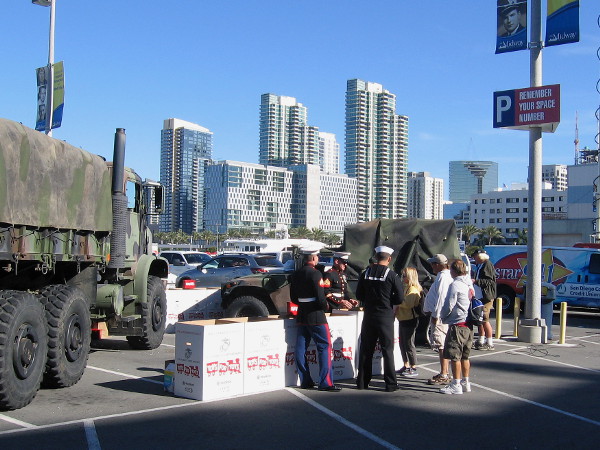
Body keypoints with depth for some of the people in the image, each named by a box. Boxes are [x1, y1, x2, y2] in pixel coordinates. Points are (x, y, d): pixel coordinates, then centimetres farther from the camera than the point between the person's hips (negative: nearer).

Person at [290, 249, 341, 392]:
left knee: (301, 348, 10)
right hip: (316, 316, -8)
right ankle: (326, 383, -4)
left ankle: (305, 380, 15)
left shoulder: (295, 274, 9)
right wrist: (325, 306, 0)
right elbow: (320, 297, -18)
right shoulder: (315, 273, -14)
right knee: (325, 347, -2)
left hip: (301, 316, 8)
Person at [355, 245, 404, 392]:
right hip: (386, 317, -3)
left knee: (365, 350, 11)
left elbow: (359, 296, 4)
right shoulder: (392, 275, -9)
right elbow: (399, 299, -8)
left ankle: (362, 381, 15)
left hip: (369, 315, 3)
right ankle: (390, 383, 4)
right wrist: (388, 301, 9)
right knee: (387, 350, 4)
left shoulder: (365, 274, 1)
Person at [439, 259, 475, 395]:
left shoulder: (455, 285, -14)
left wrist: (442, 316, 5)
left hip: (457, 324, -9)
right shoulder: (469, 284, 13)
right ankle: (465, 382, 20)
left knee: (455, 356, -3)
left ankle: (456, 385, -1)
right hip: (469, 324, 9)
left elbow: (448, 305, -15)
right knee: (464, 356, 15)